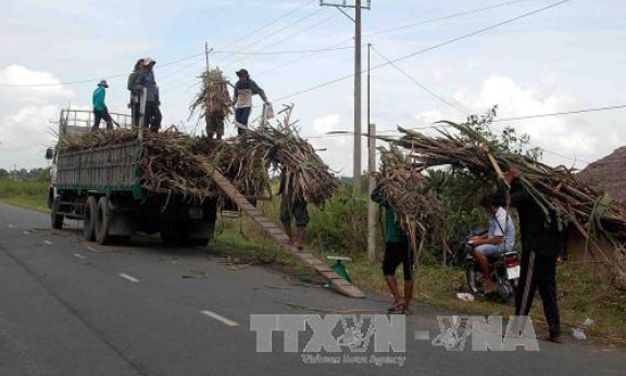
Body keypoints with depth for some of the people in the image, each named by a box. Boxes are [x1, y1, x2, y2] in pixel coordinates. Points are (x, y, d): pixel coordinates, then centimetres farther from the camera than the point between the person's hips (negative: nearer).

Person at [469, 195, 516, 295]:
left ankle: (489, 282, -22)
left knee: (478, 251, -28)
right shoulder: (496, 214, 11)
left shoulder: (501, 217, -22)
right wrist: (480, 238, 9)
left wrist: (481, 241, -17)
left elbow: (496, 240, -26)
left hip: (504, 244, -11)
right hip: (499, 242, 11)